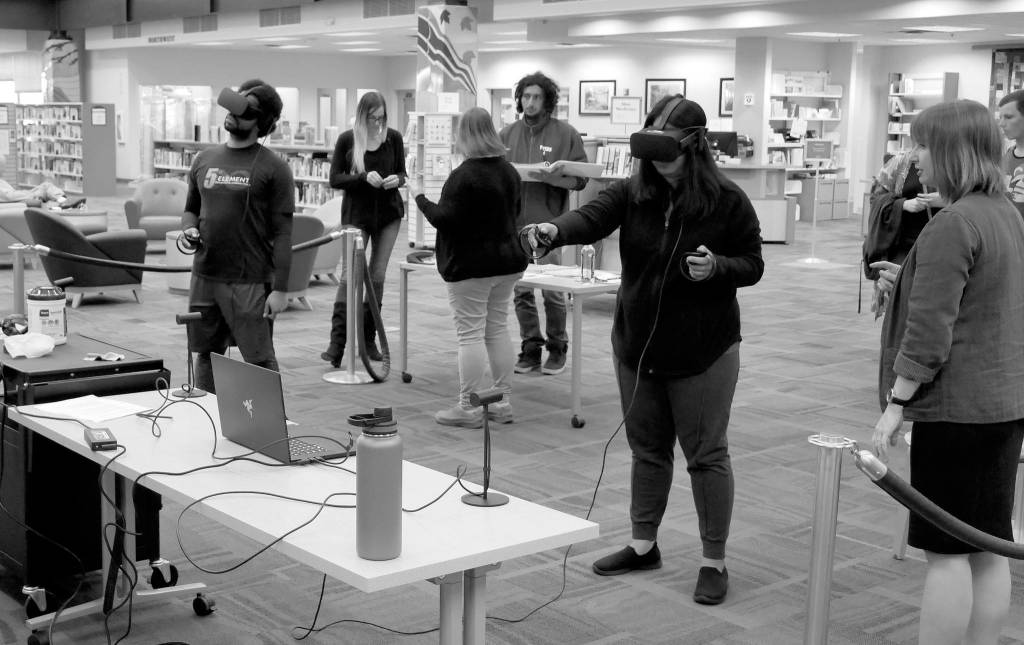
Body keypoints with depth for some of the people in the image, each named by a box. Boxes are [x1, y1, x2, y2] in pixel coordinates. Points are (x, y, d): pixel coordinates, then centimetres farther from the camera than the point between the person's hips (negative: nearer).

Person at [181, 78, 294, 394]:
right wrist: (189, 229, -1)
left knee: (260, 361, -1)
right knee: (206, 356, 14)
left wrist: (280, 288, -13)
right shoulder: (204, 160, 11)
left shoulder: (273, 168, -5)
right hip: (204, 277, 6)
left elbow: (282, 232, -8)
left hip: (250, 283, -5)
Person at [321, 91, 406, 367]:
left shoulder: (393, 138, 1)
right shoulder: (347, 140, -4)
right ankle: (337, 342, -10)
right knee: (350, 275, -10)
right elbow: (335, 179, -4)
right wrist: (364, 177, -20)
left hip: (388, 213, 2)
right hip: (357, 213, -2)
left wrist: (396, 179, -14)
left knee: (377, 277, 5)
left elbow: (402, 173, 10)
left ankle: (368, 339, 14)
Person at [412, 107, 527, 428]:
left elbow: (444, 219, -18)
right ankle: (503, 401, 18)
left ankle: (468, 407, 0)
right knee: (498, 329, 14)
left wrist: (421, 198, -3)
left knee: (470, 334, -4)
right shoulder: (509, 171, 8)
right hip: (507, 261, 8)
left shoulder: (464, 175, -18)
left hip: (471, 266, -8)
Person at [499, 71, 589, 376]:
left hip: (549, 224, -3)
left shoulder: (566, 134, 0)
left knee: (553, 290, 0)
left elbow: (580, 178, -2)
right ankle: (530, 347, 19)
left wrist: (549, 174, -17)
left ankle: (557, 347, 16)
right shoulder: (507, 133, 10)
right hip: (514, 222, 3)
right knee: (520, 290, 7)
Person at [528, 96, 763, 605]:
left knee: (706, 454, 4)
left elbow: (753, 265, -1)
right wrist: (556, 230, -40)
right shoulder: (632, 192, -1)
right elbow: (593, 217, -19)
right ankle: (643, 545, 32)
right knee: (646, 448, 17)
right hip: (637, 345, 4)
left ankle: (714, 561, 16)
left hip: (702, 351, -4)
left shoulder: (727, 201, -9)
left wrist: (717, 267, -23)